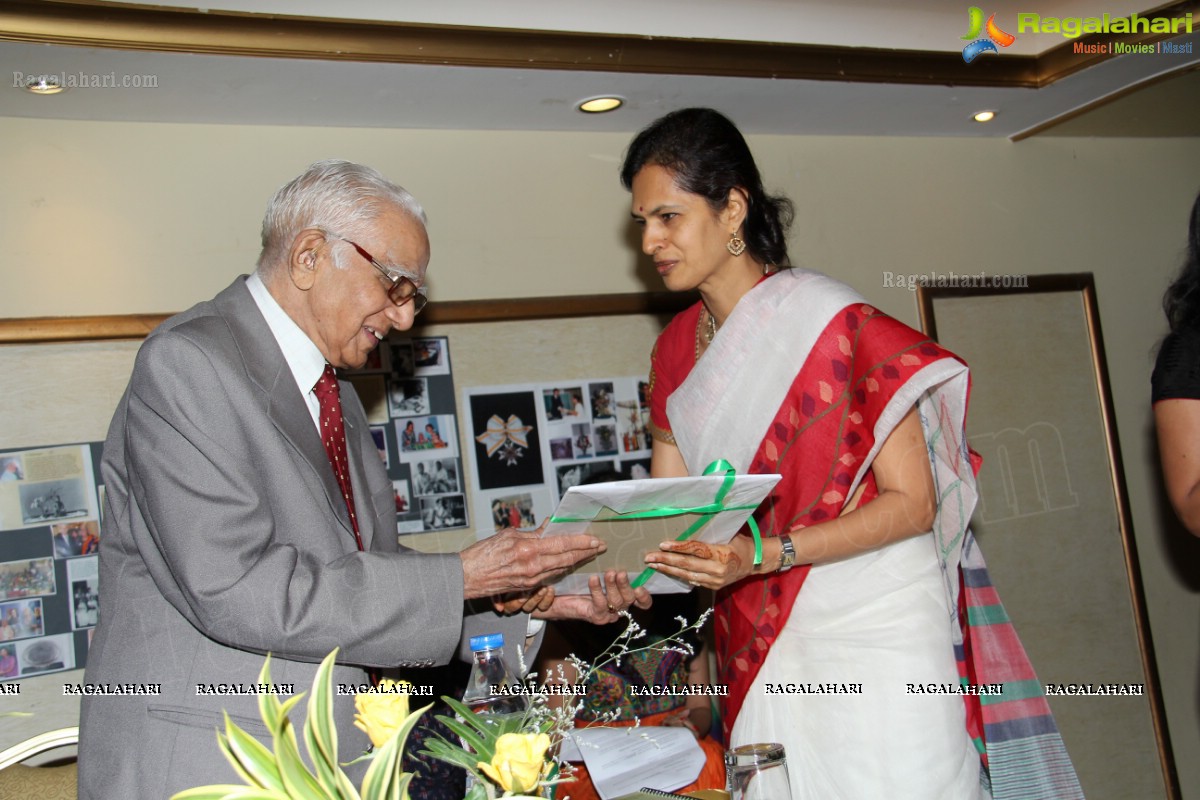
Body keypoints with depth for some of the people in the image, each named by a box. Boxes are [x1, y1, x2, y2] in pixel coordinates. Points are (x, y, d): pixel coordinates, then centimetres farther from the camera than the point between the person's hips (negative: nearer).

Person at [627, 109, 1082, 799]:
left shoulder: (840, 325, -12)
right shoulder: (676, 349, 8)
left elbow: (912, 503, -13)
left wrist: (763, 555, -23)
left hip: (873, 638, -5)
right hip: (760, 652, 5)